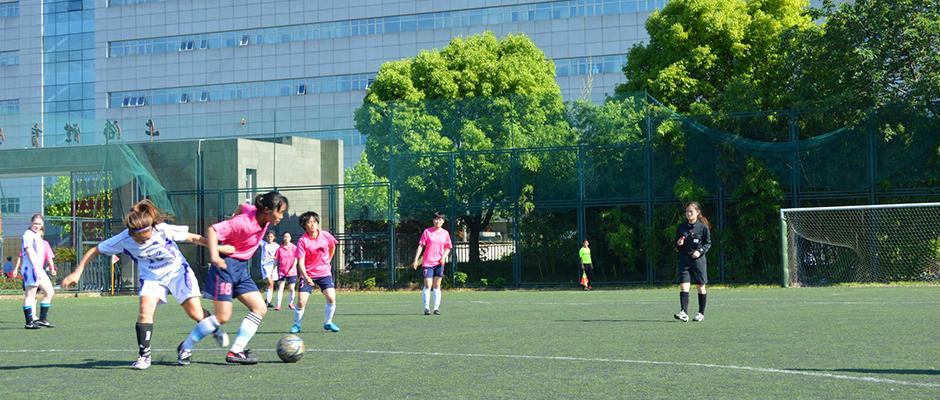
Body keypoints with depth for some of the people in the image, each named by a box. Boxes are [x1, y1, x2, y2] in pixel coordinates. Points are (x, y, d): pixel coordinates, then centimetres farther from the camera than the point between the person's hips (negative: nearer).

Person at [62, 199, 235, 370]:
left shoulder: (163, 230, -28)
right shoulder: (124, 240, -23)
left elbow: (192, 238, -13)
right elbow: (94, 251, -11)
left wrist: (218, 248, -7)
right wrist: (77, 273, -17)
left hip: (177, 271, -1)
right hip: (151, 277, 1)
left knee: (196, 313, -7)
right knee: (145, 309, -24)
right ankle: (144, 356, -13)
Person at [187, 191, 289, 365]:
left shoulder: (259, 216, 0)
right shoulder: (243, 223, -24)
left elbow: (243, 207, 21)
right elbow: (213, 230, -25)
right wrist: (214, 257, -33)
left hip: (241, 269, 9)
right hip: (226, 266, -9)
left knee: (260, 309, -2)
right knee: (223, 317, -8)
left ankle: (235, 351, -3)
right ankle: (186, 346, 8)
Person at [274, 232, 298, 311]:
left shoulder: (294, 248, 0)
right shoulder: (280, 249, 3)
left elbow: (296, 260, -2)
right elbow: (276, 260, 6)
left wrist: (292, 269, -13)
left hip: (291, 272, 0)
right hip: (281, 271, 0)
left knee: (292, 288, 2)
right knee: (280, 288, -9)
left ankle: (291, 303, 21)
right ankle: (278, 305, -13)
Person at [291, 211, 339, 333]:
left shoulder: (325, 235, -5)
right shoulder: (302, 241, -15)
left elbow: (332, 246, 18)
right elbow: (300, 262, -20)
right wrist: (306, 277, -33)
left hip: (324, 273, 2)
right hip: (308, 274, -2)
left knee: (331, 298, -13)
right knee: (301, 301, -9)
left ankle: (328, 323, 8)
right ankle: (296, 324, 14)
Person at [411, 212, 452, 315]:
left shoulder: (445, 233, 7)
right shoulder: (427, 232, 0)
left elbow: (448, 247, 14)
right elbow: (420, 246, -1)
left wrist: (444, 256, -5)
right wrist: (416, 260, -7)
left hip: (439, 263, 2)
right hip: (427, 263, -2)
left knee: (437, 286, 6)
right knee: (427, 286, -6)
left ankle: (437, 308, 9)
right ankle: (426, 308, -1)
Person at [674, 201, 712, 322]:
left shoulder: (703, 227, -2)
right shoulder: (681, 227, 7)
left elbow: (708, 243, 4)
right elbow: (676, 244, 15)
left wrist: (700, 251, -12)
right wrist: (678, 244, -7)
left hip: (698, 259, -2)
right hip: (684, 259, 2)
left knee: (700, 287, 7)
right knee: (683, 286, -11)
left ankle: (701, 313, 18)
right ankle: (684, 313, -18)